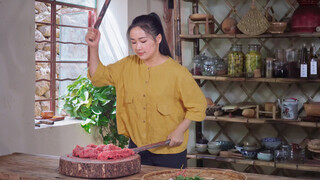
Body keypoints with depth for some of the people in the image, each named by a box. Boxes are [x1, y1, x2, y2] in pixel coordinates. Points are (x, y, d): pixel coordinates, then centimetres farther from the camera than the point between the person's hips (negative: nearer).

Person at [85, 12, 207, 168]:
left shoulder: (177, 72, -13)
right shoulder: (128, 65, 3)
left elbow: (198, 105, -6)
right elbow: (99, 76, 8)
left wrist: (180, 130, -15)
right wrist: (94, 48, -4)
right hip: (137, 146, 4)